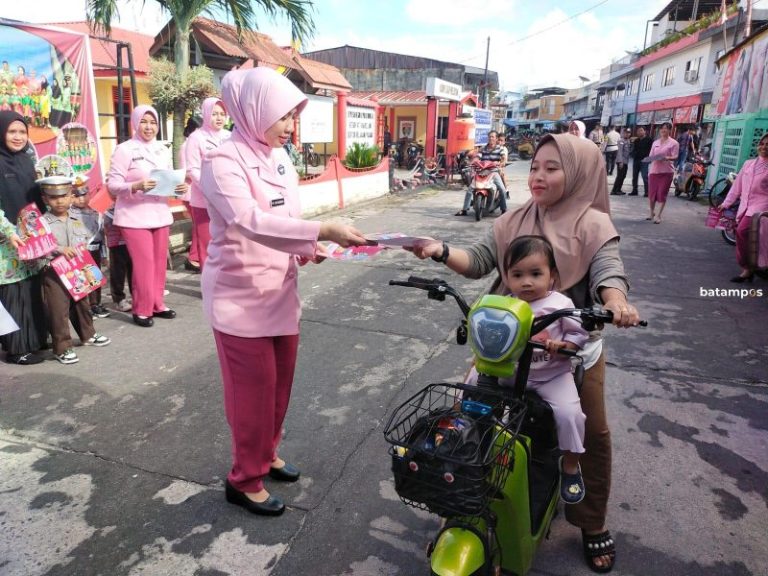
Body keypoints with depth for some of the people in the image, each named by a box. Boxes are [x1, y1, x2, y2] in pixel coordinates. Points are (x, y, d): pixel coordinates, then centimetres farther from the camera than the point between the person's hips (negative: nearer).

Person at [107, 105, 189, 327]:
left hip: (160, 215, 6)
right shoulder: (124, 150, -6)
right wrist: (135, 186, -28)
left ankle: (157, 304, 25)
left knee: (159, 262, 11)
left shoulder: (163, 150, 11)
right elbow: (112, 184, -11)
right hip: (134, 217, -5)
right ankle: (141, 309, 10)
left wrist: (181, 187, -7)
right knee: (144, 263, -4)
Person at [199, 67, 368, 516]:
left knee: (280, 383, 17)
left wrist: (308, 249, -4)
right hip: (241, 297, -7)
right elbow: (252, 222, -33)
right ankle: (245, 479, 24)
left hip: (281, 292, 7)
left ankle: (266, 454, 39)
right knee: (254, 390, 4)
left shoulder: (280, 158, 7)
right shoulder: (223, 162, -17)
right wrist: (323, 231, -39)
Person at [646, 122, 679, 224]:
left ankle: (658, 216, 1)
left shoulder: (673, 143, 0)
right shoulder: (655, 142, 15)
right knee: (651, 193, 6)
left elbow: (675, 157, -9)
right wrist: (650, 159, -8)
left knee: (662, 194, -5)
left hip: (666, 171, -4)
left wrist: (667, 158, -28)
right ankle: (652, 213, 25)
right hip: (654, 170, 4)